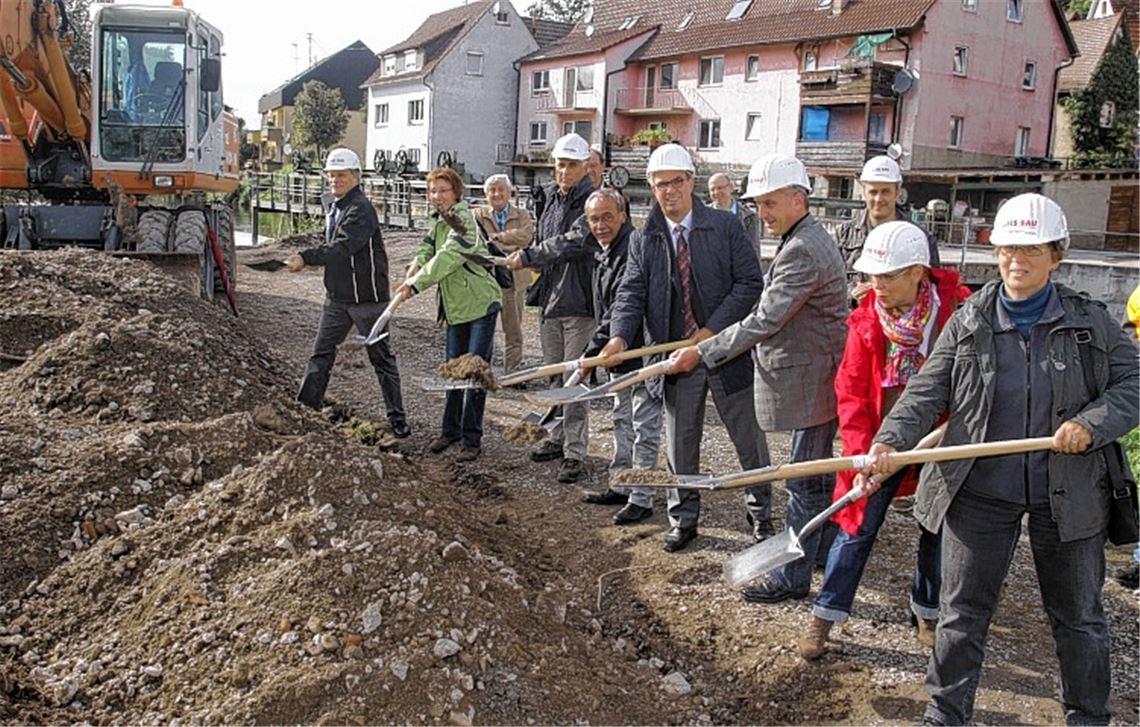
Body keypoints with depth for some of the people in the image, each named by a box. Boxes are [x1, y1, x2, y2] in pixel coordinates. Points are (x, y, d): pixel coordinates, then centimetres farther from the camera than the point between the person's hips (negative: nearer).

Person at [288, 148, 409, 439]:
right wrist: (307, 259, 4)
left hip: (367, 297, -8)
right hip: (337, 297, 8)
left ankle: (397, 419, 12)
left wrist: (306, 257, -33)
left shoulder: (361, 209, -16)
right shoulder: (335, 208, 13)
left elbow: (342, 247, -28)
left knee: (381, 358, 2)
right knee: (321, 354, 7)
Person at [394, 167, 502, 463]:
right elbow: (426, 248, 4)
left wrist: (416, 284, -30)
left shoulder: (463, 219, -16)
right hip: (456, 305, 8)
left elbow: (448, 256, -27)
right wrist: (411, 276, -16)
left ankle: (472, 438, 3)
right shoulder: (438, 220, 12)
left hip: (480, 302, -8)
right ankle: (451, 429, 27)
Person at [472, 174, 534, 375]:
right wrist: (509, 248, -19)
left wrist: (496, 237, -14)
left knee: (513, 330, 8)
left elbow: (526, 235, -12)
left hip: (514, 279, 1)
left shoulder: (522, 215, 8)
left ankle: (513, 372, 18)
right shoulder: (478, 215, 5)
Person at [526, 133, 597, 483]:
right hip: (550, 297, 8)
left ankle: (575, 454, 1)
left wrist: (527, 257, -22)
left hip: (579, 301, -8)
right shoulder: (550, 198, 13)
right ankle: (559, 437, 31)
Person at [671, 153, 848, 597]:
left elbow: (765, 320, -24)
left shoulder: (803, 251, -23)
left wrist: (702, 352, -18)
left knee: (804, 481, 0)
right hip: (813, 379, 11)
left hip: (812, 385, -11)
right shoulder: (804, 240, 12)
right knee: (818, 473, 23)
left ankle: (792, 577, 11)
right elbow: (774, 315, 19)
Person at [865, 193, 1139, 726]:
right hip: (980, 492, 0)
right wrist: (891, 441, -22)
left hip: (1067, 495, 1)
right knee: (962, 611, 8)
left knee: (1078, 615, 16)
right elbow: (928, 390, -7)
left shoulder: (1089, 321, -1)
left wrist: (1092, 424, -17)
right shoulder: (969, 322, -2)